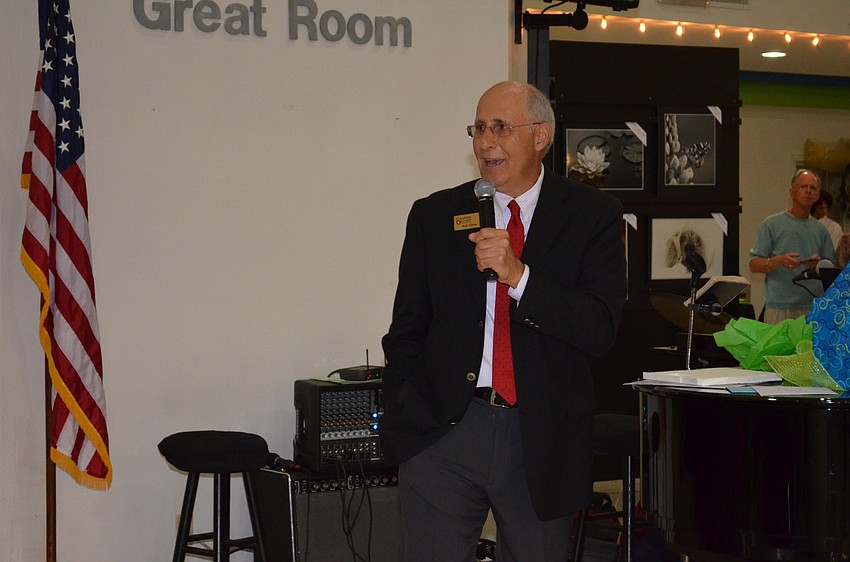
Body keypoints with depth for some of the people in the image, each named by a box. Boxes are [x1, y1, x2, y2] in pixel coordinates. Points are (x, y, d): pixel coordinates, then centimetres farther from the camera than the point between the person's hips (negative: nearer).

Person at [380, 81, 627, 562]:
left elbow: (601, 329, -7)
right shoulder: (434, 215, 8)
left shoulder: (593, 215, 2)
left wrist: (519, 275, -18)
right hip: (442, 432, 1)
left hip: (542, 438, -1)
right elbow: (405, 334, 12)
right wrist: (401, 423, 3)